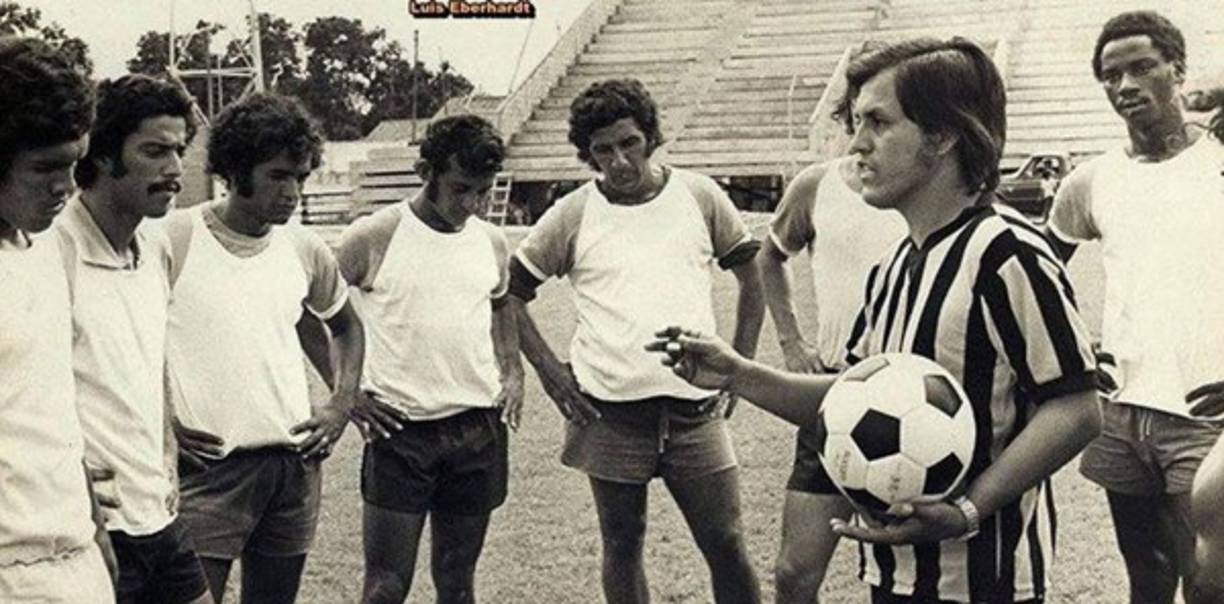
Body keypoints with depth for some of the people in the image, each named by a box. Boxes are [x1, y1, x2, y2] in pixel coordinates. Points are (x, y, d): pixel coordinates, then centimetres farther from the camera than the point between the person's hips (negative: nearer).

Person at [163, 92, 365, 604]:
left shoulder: (304, 249, 7)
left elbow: (346, 326, 24)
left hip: (296, 463, 5)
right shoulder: (174, 240, -9)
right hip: (210, 463, -5)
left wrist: (343, 404, 9)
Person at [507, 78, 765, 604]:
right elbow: (509, 291, 7)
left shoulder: (699, 196, 2)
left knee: (726, 545, 2)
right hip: (610, 413, 0)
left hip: (695, 408, 0)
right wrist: (550, 372, -1)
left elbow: (752, 276, 12)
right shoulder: (572, 216, -1)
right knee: (622, 546, 12)